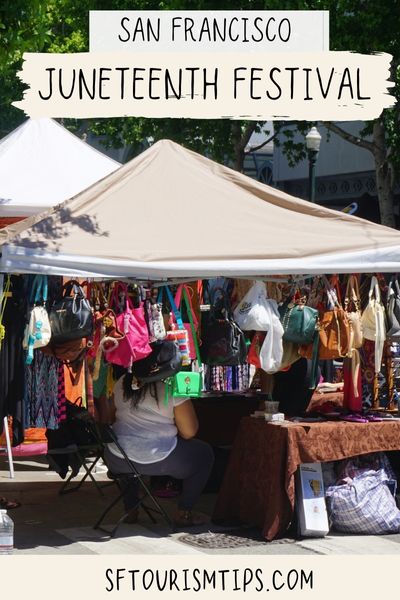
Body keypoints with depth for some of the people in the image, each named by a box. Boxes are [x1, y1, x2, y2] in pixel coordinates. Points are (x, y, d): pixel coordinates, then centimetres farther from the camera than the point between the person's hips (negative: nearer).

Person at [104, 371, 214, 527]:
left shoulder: (121, 383, 4)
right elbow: (189, 432, -9)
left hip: (117, 461, 5)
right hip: (158, 461, -5)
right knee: (205, 453, 19)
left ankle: (130, 509, 35)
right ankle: (183, 513, 16)